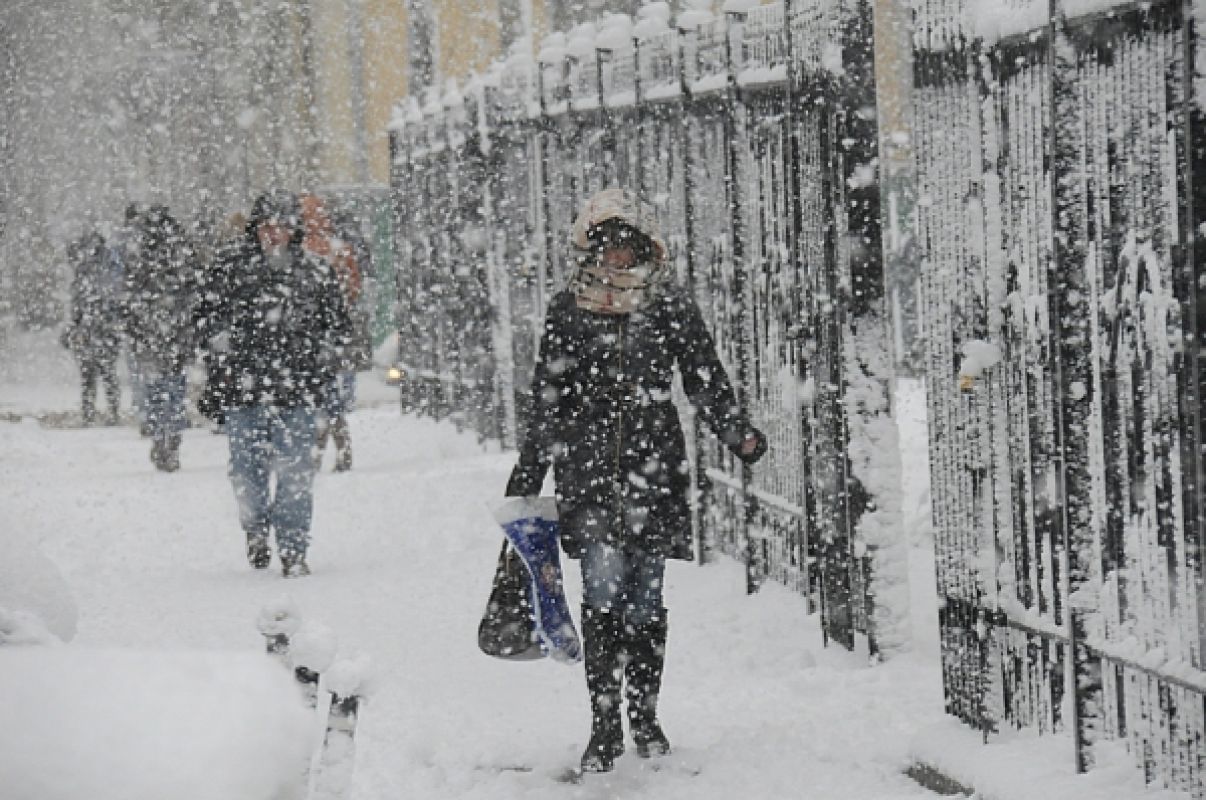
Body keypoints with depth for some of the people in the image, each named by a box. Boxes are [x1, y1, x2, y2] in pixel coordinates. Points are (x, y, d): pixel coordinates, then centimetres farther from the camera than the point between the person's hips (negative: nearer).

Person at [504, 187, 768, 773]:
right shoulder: (567, 310, 7)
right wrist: (525, 478, 13)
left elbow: (707, 381, 7)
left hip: (654, 466, 1)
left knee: (645, 598, 4)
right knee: (604, 587, -14)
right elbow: (547, 401, 13)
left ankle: (645, 717, 20)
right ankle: (604, 724, -8)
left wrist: (739, 434, -10)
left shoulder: (671, 307, 5)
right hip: (588, 466, -1)